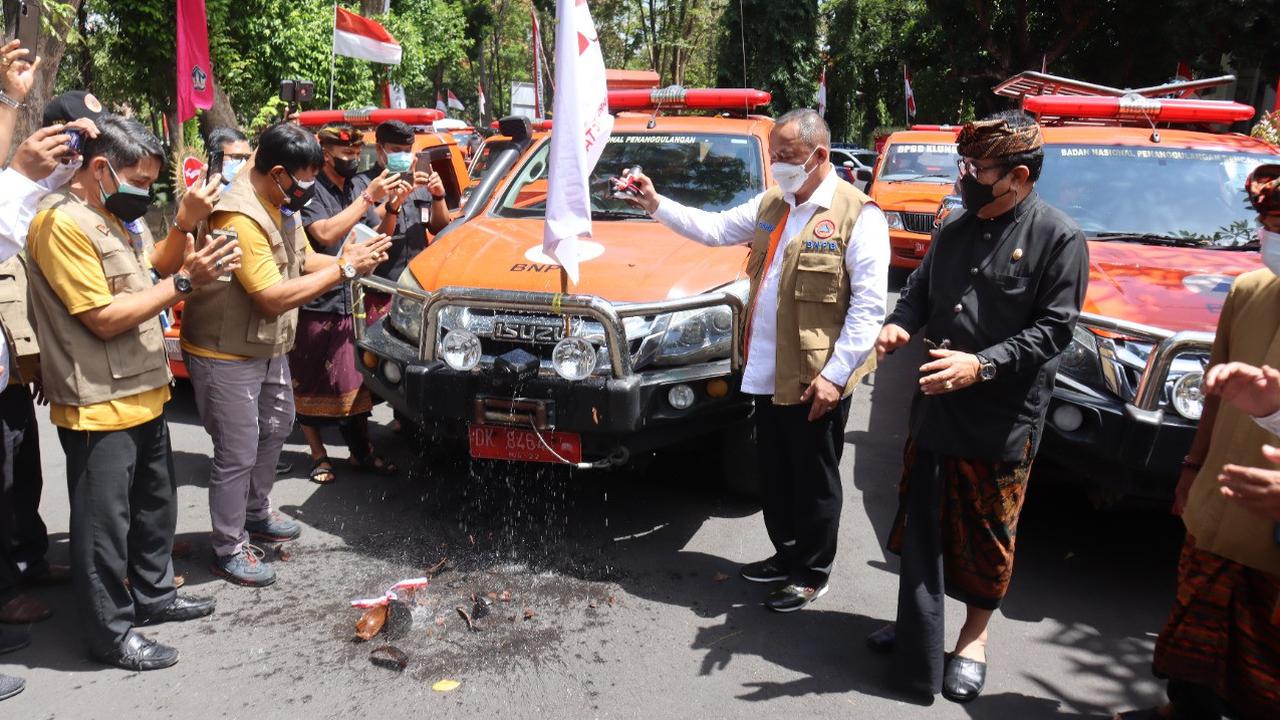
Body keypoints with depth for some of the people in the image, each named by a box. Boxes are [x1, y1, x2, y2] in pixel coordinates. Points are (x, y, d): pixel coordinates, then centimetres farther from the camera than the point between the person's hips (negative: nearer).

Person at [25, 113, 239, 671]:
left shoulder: (116, 212, 9)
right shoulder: (64, 223, -20)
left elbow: (155, 265, 17)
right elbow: (104, 318, -23)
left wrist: (186, 223, -1)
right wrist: (184, 282, -20)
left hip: (143, 392, 10)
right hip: (98, 406, -10)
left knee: (155, 502, 21)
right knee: (104, 520, 2)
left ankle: (153, 593, 38)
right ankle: (109, 632, 15)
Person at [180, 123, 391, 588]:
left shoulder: (280, 204, 1)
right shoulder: (239, 218, -29)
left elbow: (303, 260, 8)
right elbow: (273, 297, -31)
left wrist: (352, 259, -11)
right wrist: (345, 268, -27)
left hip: (269, 347, 10)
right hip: (226, 356, -10)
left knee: (275, 428, 25)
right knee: (237, 455, 0)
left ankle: (256, 514, 45)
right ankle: (229, 550, 17)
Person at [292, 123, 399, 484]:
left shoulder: (357, 190, 10)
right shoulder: (311, 191, -10)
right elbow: (325, 234, -25)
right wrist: (368, 198, -22)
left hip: (353, 303, 6)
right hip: (316, 303, -6)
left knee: (357, 379, 10)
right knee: (311, 384, 4)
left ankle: (361, 450, 19)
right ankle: (318, 455, 15)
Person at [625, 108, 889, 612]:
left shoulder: (858, 215, -12)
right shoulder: (770, 204, 11)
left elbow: (869, 304, -16)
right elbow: (714, 229, 15)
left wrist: (834, 374, -19)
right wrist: (657, 205, 3)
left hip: (816, 379, -7)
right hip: (767, 373, 7)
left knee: (814, 480, 8)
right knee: (775, 474, 19)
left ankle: (811, 574, 24)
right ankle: (787, 555, 38)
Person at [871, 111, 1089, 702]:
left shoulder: (1058, 238, -10)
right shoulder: (955, 228, 8)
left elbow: (1054, 328, -14)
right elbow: (921, 286, 18)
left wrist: (982, 365, -25)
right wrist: (901, 323, -4)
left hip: (1003, 419, -6)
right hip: (934, 406, 6)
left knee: (987, 536, 9)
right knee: (921, 521, 16)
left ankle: (974, 636, 29)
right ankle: (917, 625, 35)